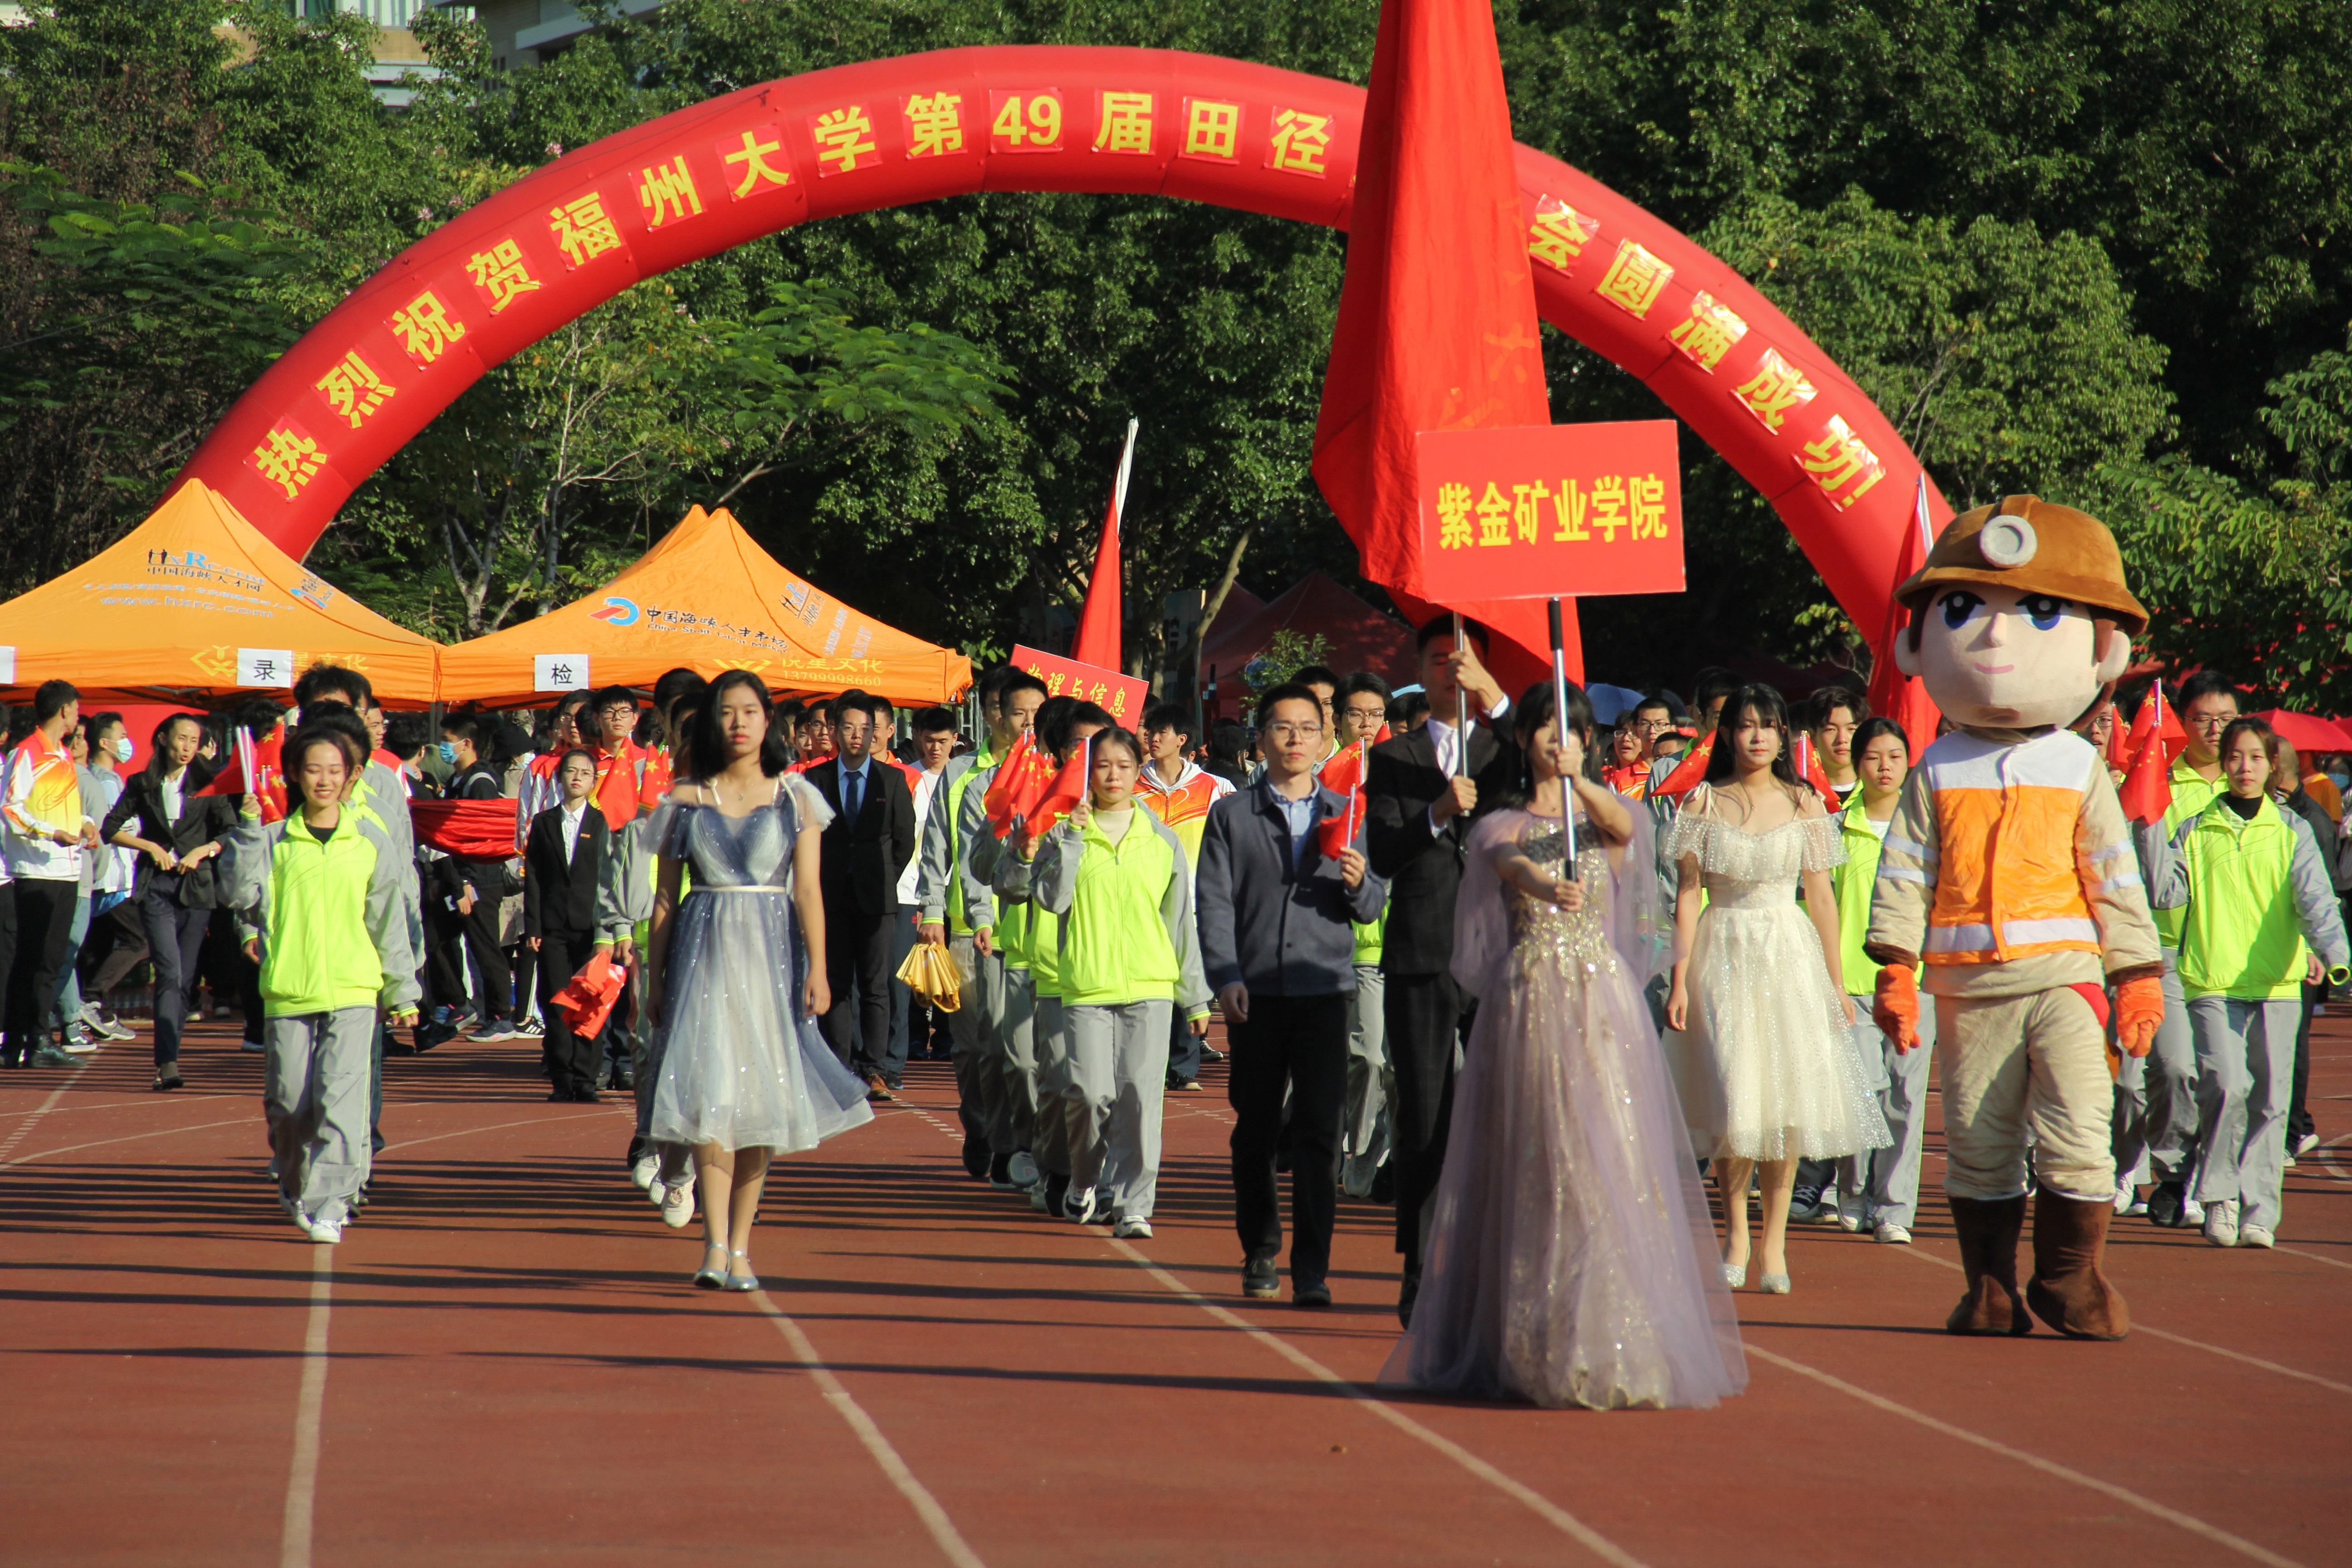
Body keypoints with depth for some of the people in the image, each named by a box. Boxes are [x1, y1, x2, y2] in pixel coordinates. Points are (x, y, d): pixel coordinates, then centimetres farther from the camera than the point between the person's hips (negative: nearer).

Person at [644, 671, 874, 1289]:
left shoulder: (795, 798, 6)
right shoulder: (685, 801, 6)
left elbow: (808, 891, -1)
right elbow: (664, 899, 9)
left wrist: (818, 968, -11)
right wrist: (655, 978, 7)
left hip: (770, 955, 1)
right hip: (703, 953, -1)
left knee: (761, 1099, 1)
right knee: (710, 1091, -13)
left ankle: (740, 1246, 8)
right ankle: (716, 1244, -17)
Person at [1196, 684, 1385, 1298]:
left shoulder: (1346, 816, 13)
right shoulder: (1231, 815, 8)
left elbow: (1373, 908, 11)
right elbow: (1215, 904, 2)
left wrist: (1358, 884, -12)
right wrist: (1226, 978, -11)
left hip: (1324, 991, 0)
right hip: (1255, 993, 0)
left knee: (1319, 1131, -8)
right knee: (1256, 1131, 6)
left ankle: (1312, 1269, -6)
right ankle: (1260, 1252, 21)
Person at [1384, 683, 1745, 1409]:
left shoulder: (1604, 815, 11)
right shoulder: (1501, 826, 6)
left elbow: (1623, 826, -14)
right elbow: (1509, 864, -17)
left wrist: (1579, 778, -35)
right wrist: (1547, 887, -40)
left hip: (1603, 1001, 1)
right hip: (1527, 1004, -1)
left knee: (1609, 1164, -6)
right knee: (1529, 1170, -3)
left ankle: (1614, 1344, -4)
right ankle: (1527, 1346, 2)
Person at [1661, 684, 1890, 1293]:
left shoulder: (1804, 805, 5)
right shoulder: (1703, 804, 3)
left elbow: (1821, 897, 7)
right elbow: (1688, 897, 1)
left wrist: (1836, 982, 5)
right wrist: (1679, 981, -5)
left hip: (1790, 955, 1)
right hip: (1723, 958, -1)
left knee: (1787, 1099, -3)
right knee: (1733, 1104, -7)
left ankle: (1775, 1238, 8)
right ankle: (1735, 1233, 12)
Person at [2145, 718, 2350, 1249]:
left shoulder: (2291, 832, 8)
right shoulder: (2195, 832, 9)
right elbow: (2166, 893, 0)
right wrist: (2150, 830, -7)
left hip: (2276, 983, 1)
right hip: (2212, 982, -1)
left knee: (2269, 1099, 0)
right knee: (2227, 1084, -16)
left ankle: (2259, 1212, 9)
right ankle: (2218, 1195, 0)